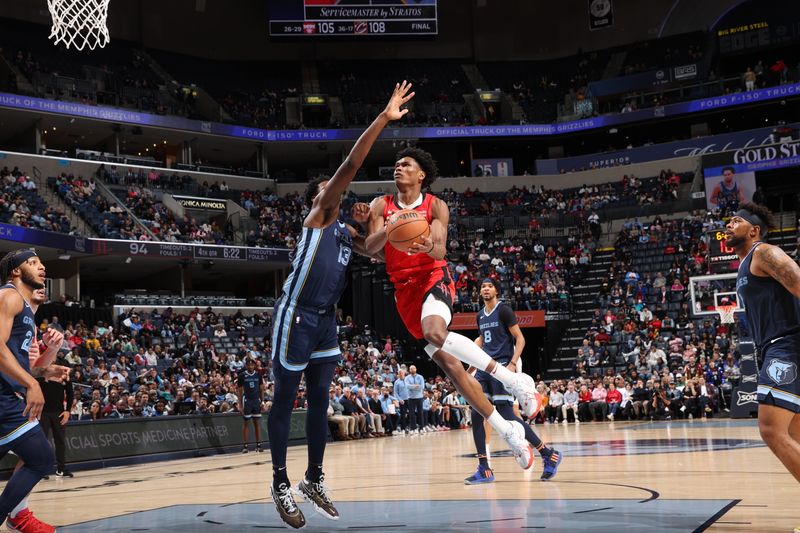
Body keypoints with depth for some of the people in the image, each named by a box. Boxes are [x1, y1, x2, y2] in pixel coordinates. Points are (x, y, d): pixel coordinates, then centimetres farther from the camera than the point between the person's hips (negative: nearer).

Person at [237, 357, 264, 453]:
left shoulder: (258, 375, 6)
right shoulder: (242, 375, -2)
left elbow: (261, 389, 11)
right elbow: (239, 391, 0)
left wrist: (262, 401, 3)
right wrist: (241, 405, -5)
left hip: (257, 400, 3)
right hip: (247, 400, -3)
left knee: (257, 423, 4)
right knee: (246, 423, 0)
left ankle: (258, 445, 7)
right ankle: (245, 446, 2)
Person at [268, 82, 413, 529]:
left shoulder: (345, 231, 15)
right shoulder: (316, 218, -8)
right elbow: (350, 168, -18)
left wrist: (368, 224, 2)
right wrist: (383, 119, -22)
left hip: (326, 320, 8)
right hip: (296, 318, -8)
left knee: (320, 401, 12)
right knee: (286, 400, 0)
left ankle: (314, 480, 22)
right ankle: (281, 483, 8)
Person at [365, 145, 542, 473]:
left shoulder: (435, 206, -1)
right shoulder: (381, 206, 6)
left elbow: (440, 250, -11)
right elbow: (370, 248, -5)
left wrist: (429, 247, -35)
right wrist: (392, 227, -24)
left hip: (433, 278, -3)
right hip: (404, 289, 3)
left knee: (435, 333, -36)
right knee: (447, 363, -3)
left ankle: (513, 379, -28)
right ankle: (508, 431, 5)